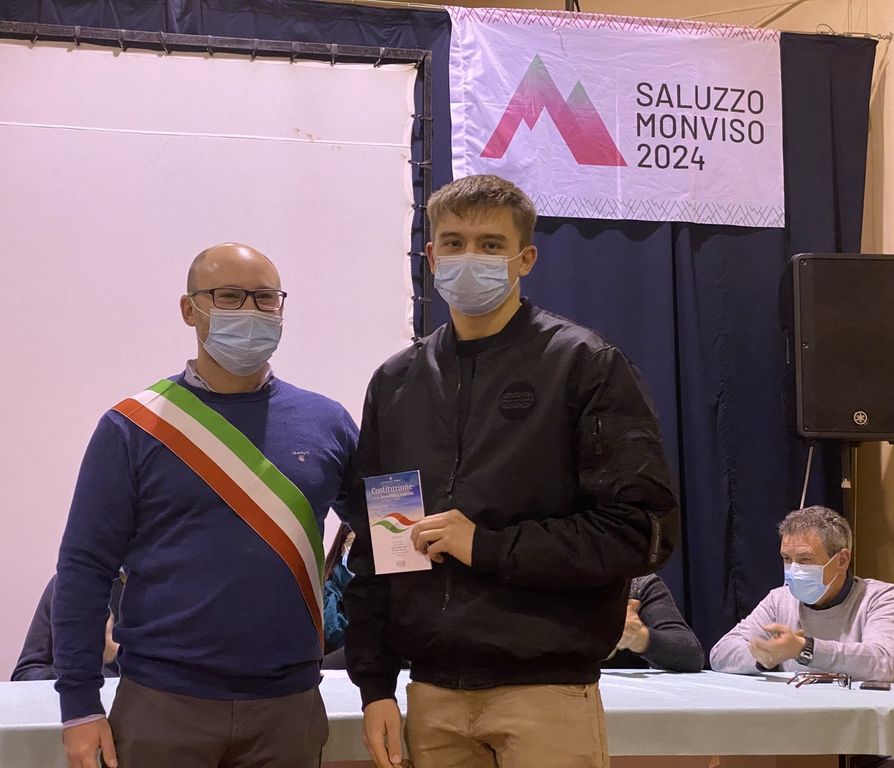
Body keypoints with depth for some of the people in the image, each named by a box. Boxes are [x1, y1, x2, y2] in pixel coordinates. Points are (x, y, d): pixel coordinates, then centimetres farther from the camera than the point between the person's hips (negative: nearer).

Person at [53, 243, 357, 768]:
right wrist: (81, 705, -6)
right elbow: (85, 567, -2)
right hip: (163, 705, -2)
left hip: (289, 705, 2)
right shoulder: (134, 429, -2)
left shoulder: (326, 423, 5)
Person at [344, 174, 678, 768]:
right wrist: (375, 686, 7)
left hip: (547, 691, -4)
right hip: (432, 695, 4)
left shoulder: (584, 364, -3)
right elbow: (370, 546, 14)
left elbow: (644, 531, -10)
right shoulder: (397, 383, 12)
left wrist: (488, 546, -14)